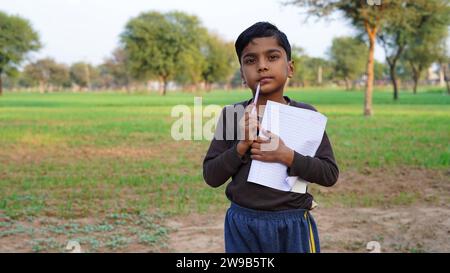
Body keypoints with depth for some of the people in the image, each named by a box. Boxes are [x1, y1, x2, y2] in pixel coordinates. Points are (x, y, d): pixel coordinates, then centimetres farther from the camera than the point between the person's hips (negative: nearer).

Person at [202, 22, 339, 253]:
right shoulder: (232, 114, -2)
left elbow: (330, 174, -7)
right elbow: (211, 176, -3)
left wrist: (286, 156, -19)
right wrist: (241, 146, -17)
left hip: (293, 226, -1)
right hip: (242, 226, 1)